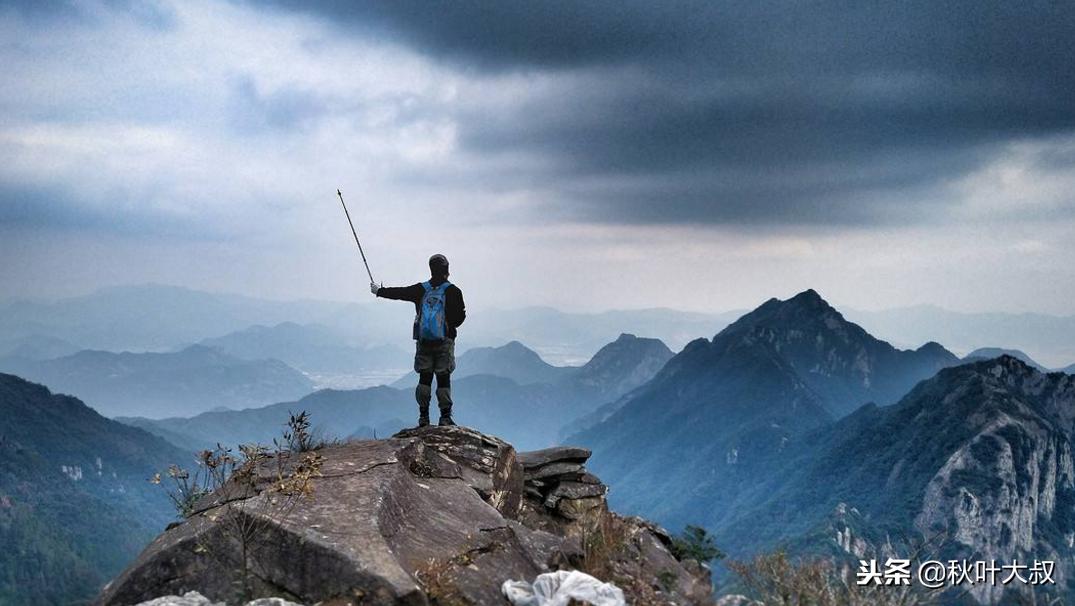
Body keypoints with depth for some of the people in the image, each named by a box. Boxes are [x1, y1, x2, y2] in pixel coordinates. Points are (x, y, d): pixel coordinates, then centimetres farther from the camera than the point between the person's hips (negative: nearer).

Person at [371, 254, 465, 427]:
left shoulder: (421, 289, 5)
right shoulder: (452, 291, -3)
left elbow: (399, 292, 14)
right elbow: (460, 315, -4)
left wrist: (379, 291, 30)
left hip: (423, 341, 3)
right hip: (444, 341, -3)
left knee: (424, 378, 8)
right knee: (443, 378, 0)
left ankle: (423, 417, 7)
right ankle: (445, 417, -3)